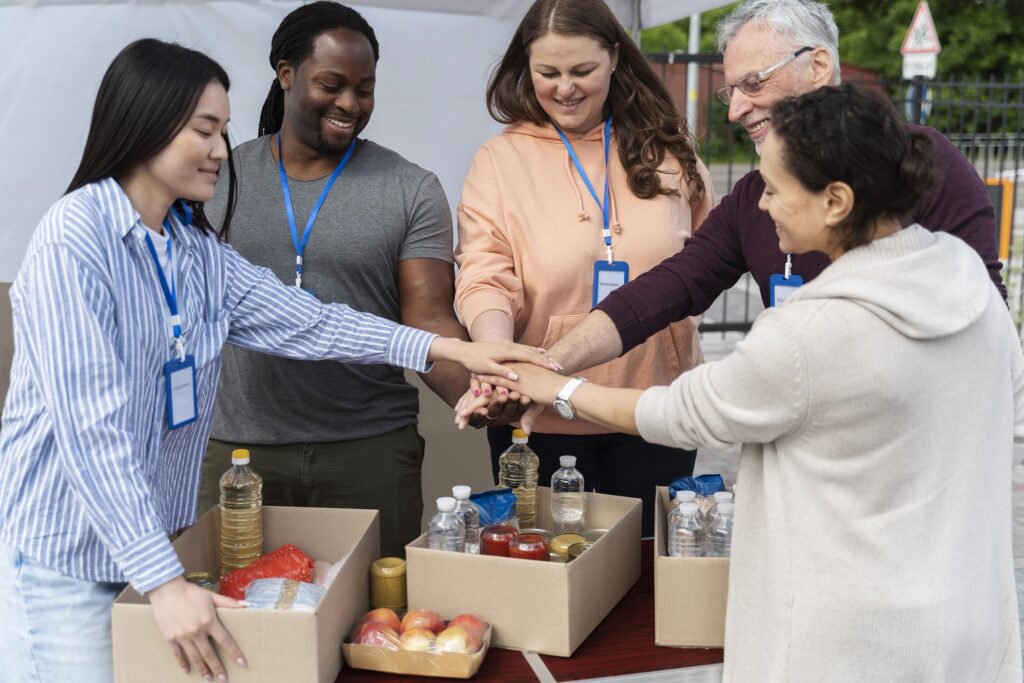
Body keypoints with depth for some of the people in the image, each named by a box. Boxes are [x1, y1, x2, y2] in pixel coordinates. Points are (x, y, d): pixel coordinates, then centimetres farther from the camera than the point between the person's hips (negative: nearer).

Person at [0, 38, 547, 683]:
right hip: (65, 560, -7)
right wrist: (164, 582, -28)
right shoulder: (75, 237, -18)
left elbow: (304, 321, 6)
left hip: (154, 541, 7)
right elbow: (92, 428, -24)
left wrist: (446, 349, -2)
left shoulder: (198, 248, 7)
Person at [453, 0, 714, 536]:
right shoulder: (500, 159, -2)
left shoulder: (668, 148, 3)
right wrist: (496, 353, -31)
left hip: (656, 416, 2)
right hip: (540, 418, -1)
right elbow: (484, 279, -12)